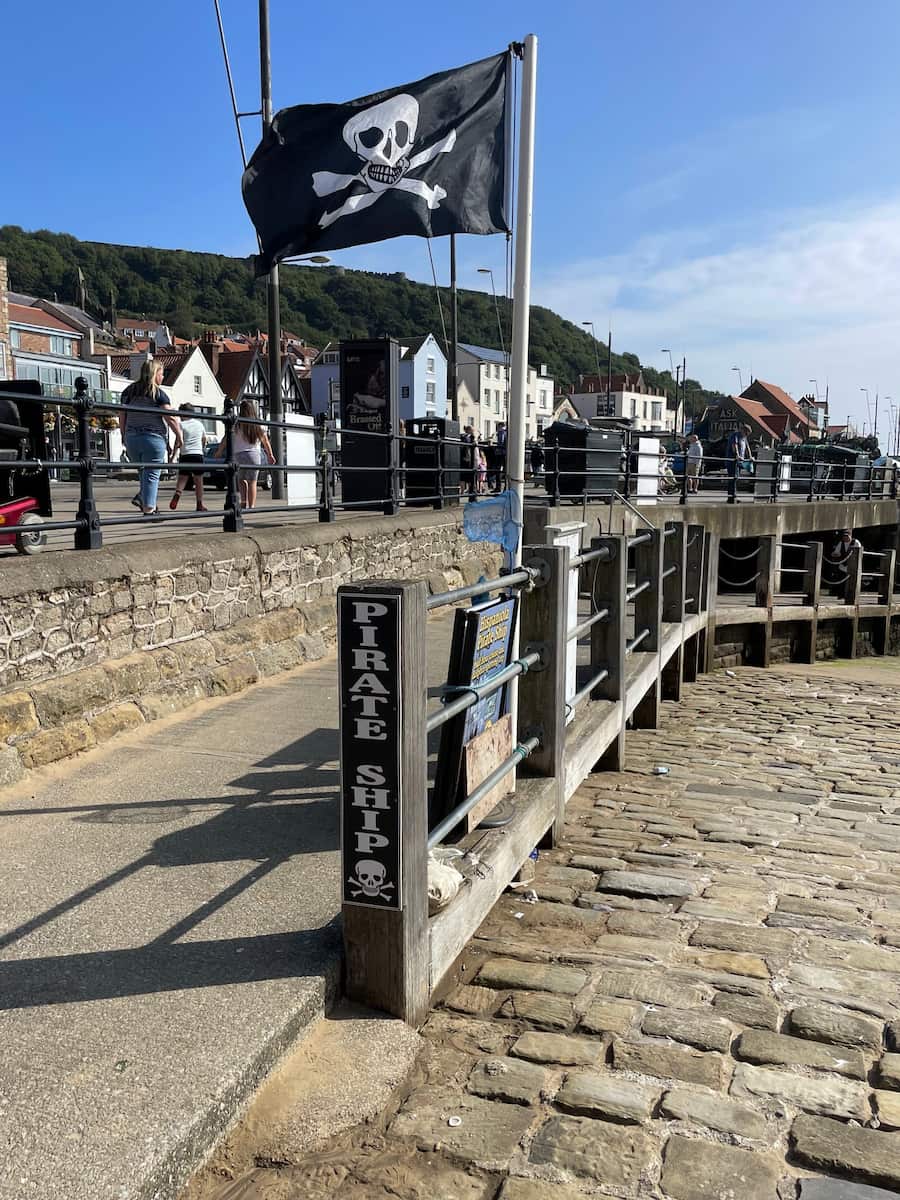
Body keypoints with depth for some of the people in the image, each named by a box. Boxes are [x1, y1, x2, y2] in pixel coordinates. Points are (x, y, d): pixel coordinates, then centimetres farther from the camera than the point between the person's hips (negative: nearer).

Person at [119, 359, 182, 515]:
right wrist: (179, 437, -3)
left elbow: (122, 417, 13)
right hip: (153, 438, -5)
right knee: (152, 474, -2)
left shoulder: (129, 392, 11)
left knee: (144, 472, 20)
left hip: (131, 438, 5)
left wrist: (124, 436, 21)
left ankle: (141, 497, 2)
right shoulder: (158, 394, -6)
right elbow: (171, 417, -12)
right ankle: (148, 509, -4)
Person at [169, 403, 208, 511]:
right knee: (198, 480, 7)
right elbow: (204, 439, 24)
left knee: (182, 478, 4)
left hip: (186, 454, -2)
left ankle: (177, 493, -24)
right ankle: (200, 504, 7)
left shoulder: (182, 424, 0)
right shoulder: (199, 423, 12)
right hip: (198, 454, 2)